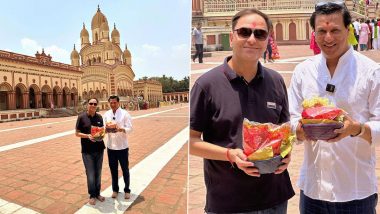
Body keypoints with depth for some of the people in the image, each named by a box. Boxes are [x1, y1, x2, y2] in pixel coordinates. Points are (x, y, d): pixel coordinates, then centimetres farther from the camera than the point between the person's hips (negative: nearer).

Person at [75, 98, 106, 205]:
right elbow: (77, 133, -4)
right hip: (87, 151, -3)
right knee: (90, 174, 6)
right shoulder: (82, 117, -7)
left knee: (98, 173, 13)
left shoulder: (99, 117, 3)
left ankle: (98, 193, 30)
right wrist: (88, 136, -21)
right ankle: (92, 195, 24)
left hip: (99, 149, 3)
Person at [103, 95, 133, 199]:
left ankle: (127, 190, 25)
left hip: (122, 147, -3)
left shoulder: (125, 113, -7)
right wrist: (106, 129, -16)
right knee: (113, 169, 14)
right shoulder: (106, 114, 5)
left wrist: (120, 129, -29)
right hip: (110, 146, 3)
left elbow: (129, 128, -11)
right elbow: (104, 128, 7)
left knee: (125, 169, 9)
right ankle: (115, 189, 32)